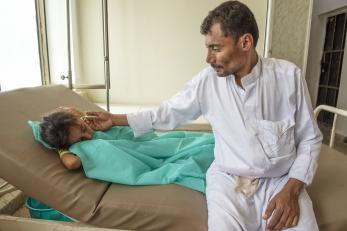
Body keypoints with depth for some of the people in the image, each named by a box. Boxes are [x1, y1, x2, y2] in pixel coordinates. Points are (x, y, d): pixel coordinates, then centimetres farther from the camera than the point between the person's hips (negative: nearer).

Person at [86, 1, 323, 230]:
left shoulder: (288, 75, -7)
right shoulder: (208, 80, -5)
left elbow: (310, 139, 1)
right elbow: (167, 114, 6)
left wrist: (292, 189, -12)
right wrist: (115, 119, 6)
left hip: (282, 181, 1)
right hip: (229, 180, 0)